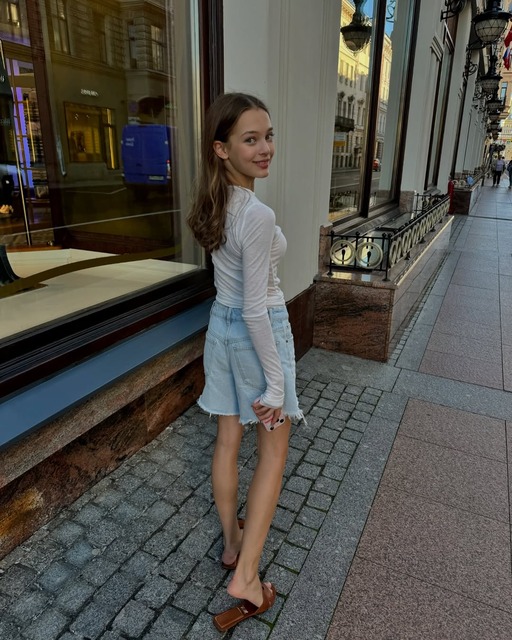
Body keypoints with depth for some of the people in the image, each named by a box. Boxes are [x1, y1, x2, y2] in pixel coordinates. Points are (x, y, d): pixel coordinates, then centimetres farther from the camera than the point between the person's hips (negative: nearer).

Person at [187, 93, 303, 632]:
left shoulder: (214, 204, 1)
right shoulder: (258, 215, -26)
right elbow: (256, 309, -25)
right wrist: (276, 381, -18)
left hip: (220, 325, 8)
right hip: (257, 332, -7)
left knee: (228, 439, 17)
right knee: (273, 450, 10)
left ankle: (231, 542, 38)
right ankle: (246, 575, 17)